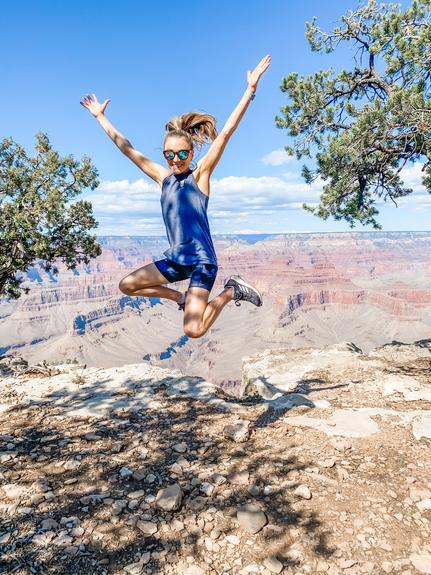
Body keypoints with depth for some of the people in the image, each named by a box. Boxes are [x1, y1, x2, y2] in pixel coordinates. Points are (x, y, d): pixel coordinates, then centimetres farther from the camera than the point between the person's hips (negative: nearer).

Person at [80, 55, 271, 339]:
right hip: (176, 259, 7)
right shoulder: (164, 177, 8)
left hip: (202, 260, -6)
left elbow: (225, 133, -12)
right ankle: (183, 298, 22)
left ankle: (232, 291, 9)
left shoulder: (200, 174, -5)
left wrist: (251, 89, -17)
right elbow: (127, 148, 16)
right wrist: (100, 117, 22)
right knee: (127, 285, 13)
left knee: (194, 330, -15)